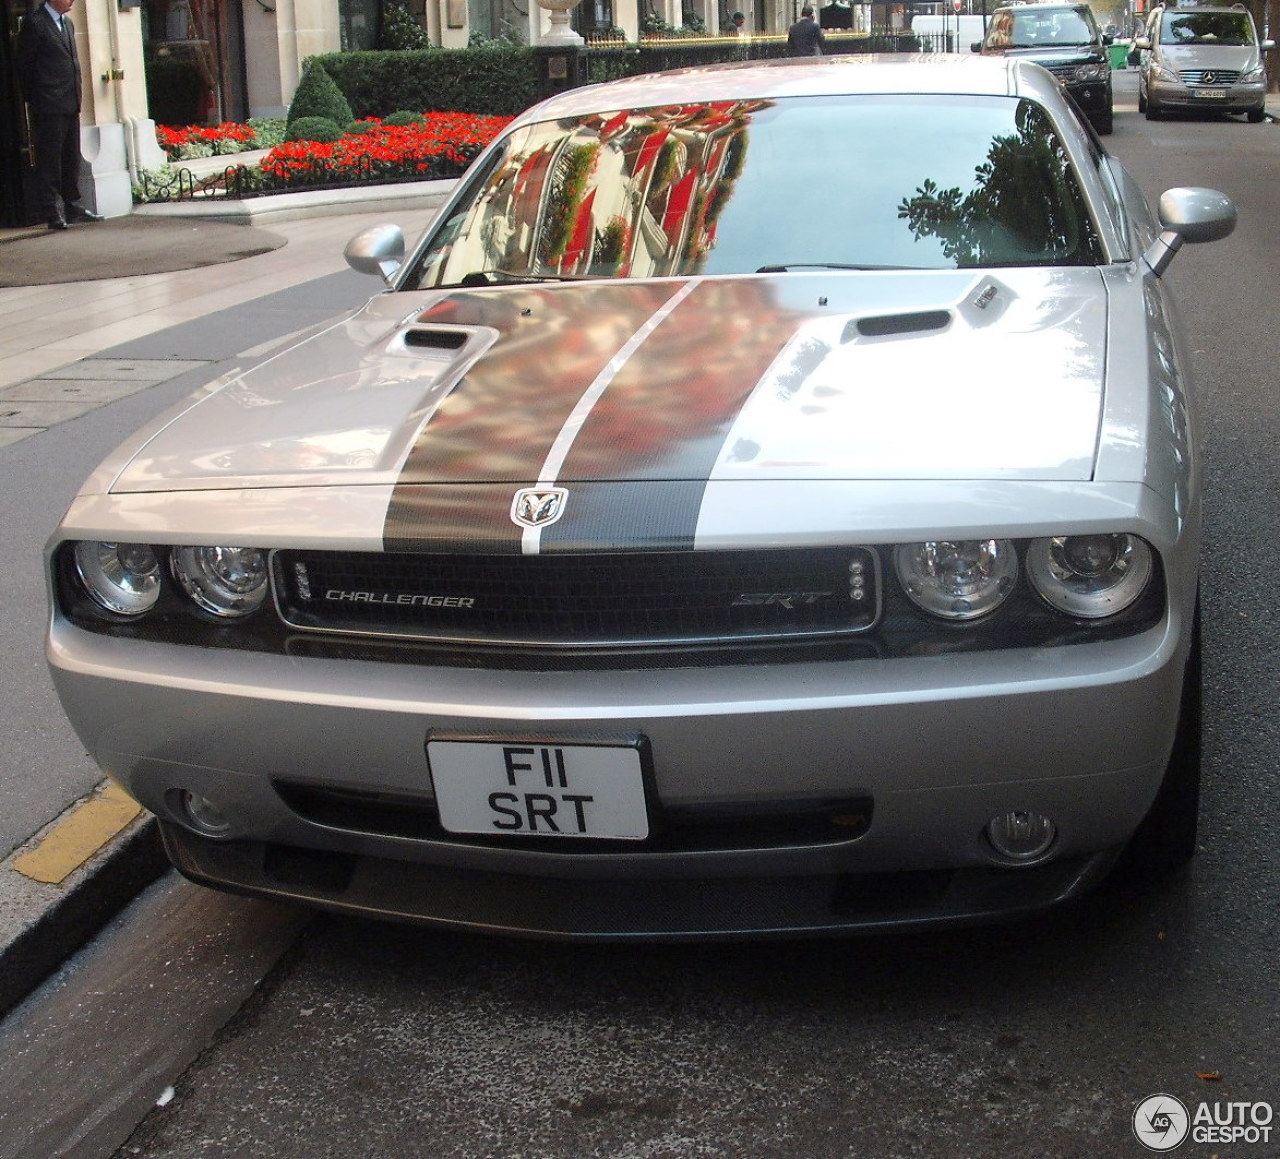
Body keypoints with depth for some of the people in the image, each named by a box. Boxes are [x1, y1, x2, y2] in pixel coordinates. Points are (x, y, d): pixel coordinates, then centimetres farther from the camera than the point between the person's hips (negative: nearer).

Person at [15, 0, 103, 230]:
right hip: (49, 107, -8)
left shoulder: (67, 24, 16)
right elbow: (23, 64, -6)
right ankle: (52, 212, 0)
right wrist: (34, 98, -3)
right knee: (49, 160, -3)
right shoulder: (35, 23, -8)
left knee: (72, 160, 13)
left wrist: (76, 96, 13)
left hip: (71, 106, 8)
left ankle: (72, 206, 21)